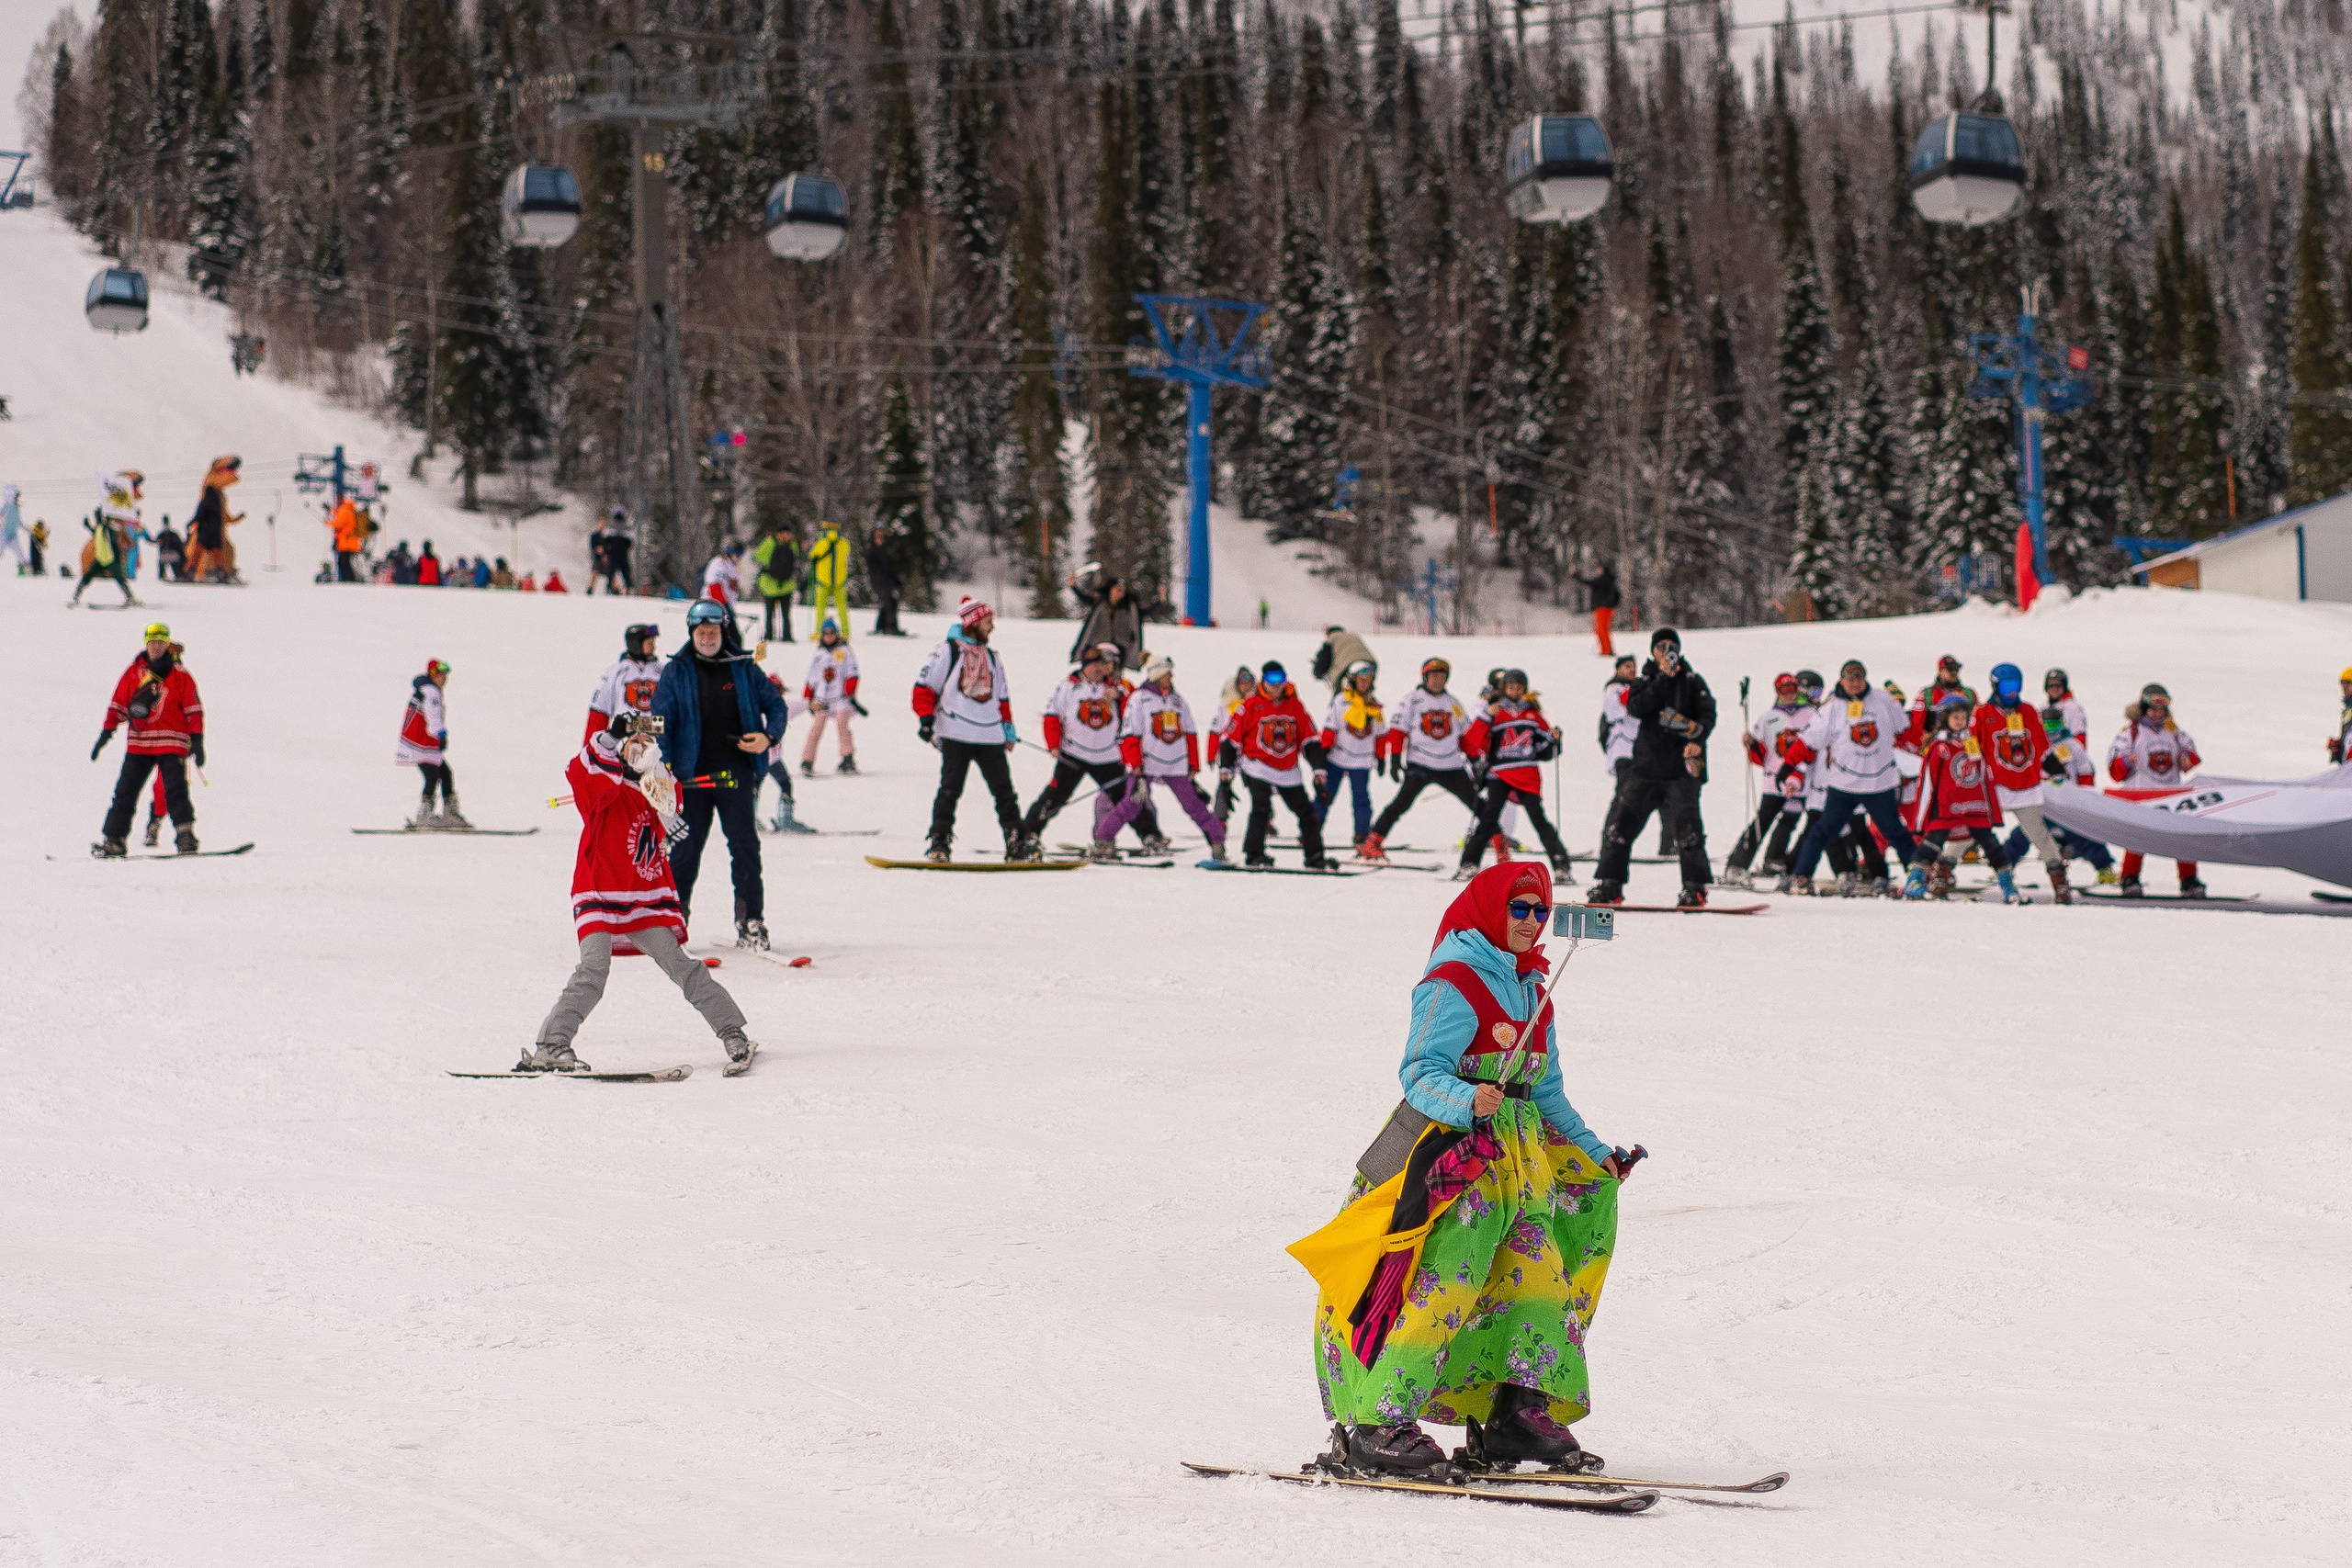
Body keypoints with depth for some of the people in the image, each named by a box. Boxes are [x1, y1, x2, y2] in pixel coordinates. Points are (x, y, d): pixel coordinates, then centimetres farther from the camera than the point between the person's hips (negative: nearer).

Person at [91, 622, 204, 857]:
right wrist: (107, 732, 7)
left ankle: (185, 836, -14)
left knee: (175, 791, -14)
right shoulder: (134, 672, 10)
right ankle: (114, 840, 4)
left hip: (171, 743, -3)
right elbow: (118, 704, 14)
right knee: (125, 793, 1)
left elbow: (193, 709, 3)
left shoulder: (179, 675, 4)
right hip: (138, 744, 3)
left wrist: (197, 740, -5)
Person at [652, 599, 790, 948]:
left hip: (736, 771, 0)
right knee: (685, 847, 3)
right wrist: (662, 764, -10)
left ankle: (751, 922, 0)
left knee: (745, 845, -3)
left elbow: (775, 704, 14)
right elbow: (661, 721, 3)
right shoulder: (676, 672, 6)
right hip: (692, 772, 0)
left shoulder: (743, 669, 8)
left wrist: (769, 737, -5)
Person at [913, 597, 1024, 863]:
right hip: (955, 735, -5)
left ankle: (1016, 843, 2)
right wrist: (925, 719, -12)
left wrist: (1008, 727, 19)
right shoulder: (947, 652, 2)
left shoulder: (992, 657, 21)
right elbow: (925, 687, -2)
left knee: (1004, 791, 0)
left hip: (990, 736, 5)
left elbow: (1002, 697, 26)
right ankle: (939, 844, -2)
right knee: (950, 790, -6)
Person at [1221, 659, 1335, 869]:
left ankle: (1315, 856, 17)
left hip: (1287, 771, 4)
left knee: (1306, 812, 7)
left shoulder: (1295, 705, 4)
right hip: (1257, 765, -4)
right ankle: (1253, 854, -12)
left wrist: (1318, 767, 3)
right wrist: (1226, 768, -5)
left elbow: (1310, 738, 9)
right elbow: (1231, 737, -2)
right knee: (1261, 807, -20)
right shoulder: (1251, 705, -6)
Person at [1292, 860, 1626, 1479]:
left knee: (1542, 1278, 0)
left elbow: (1548, 1093, 26)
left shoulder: (1533, 993, 19)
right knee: (1445, 1283, -18)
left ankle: (1521, 1412, 8)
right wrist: (1466, 1101, -36)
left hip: (1519, 1155, 9)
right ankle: (1377, 1426, -19)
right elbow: (1421, 1073, -17)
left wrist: (1594, 1152, 25)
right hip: (1454, 1149, -9)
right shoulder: (1454, 982, -9)